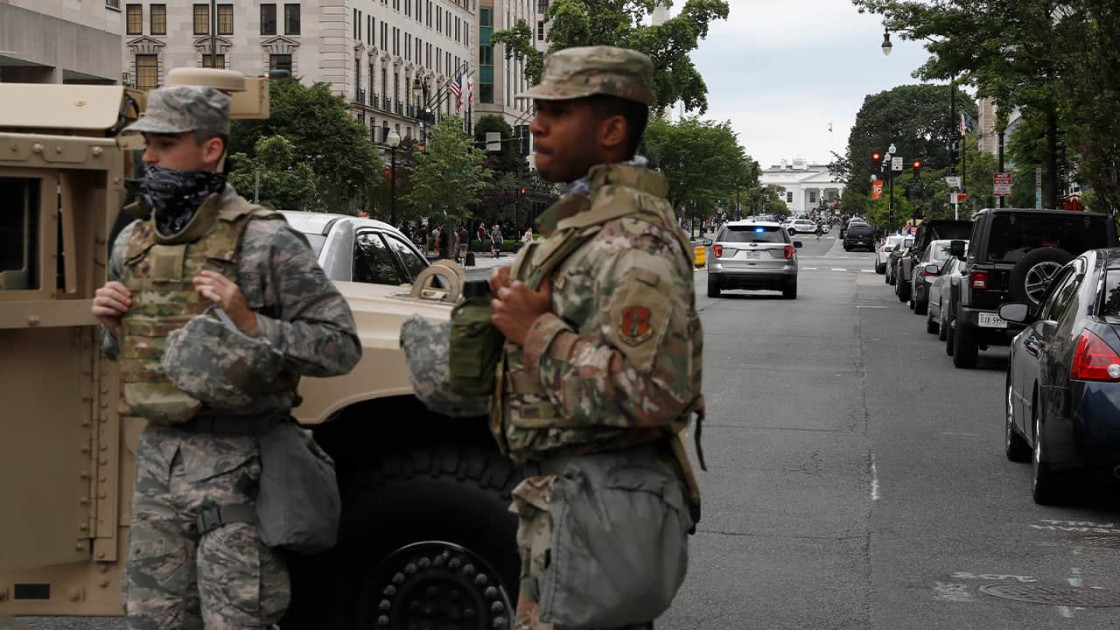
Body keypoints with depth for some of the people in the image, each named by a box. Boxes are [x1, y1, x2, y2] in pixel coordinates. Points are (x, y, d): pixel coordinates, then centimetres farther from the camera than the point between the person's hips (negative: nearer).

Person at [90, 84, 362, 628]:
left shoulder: (263, 240, -11)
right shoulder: (131, 241, 10)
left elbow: (341, 347, -12)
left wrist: (251, 324, -23)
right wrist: (111, 325, 1)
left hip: (235, 463, -6)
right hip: (157, 455, 6)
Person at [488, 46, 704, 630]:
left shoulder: (633, 242, -21)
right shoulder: (581, 221, 13)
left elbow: (650, 392, -32)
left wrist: (537, 331, -23)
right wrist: (516, 296, 5)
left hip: (598, 507, -11)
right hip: (561, 492, 11)